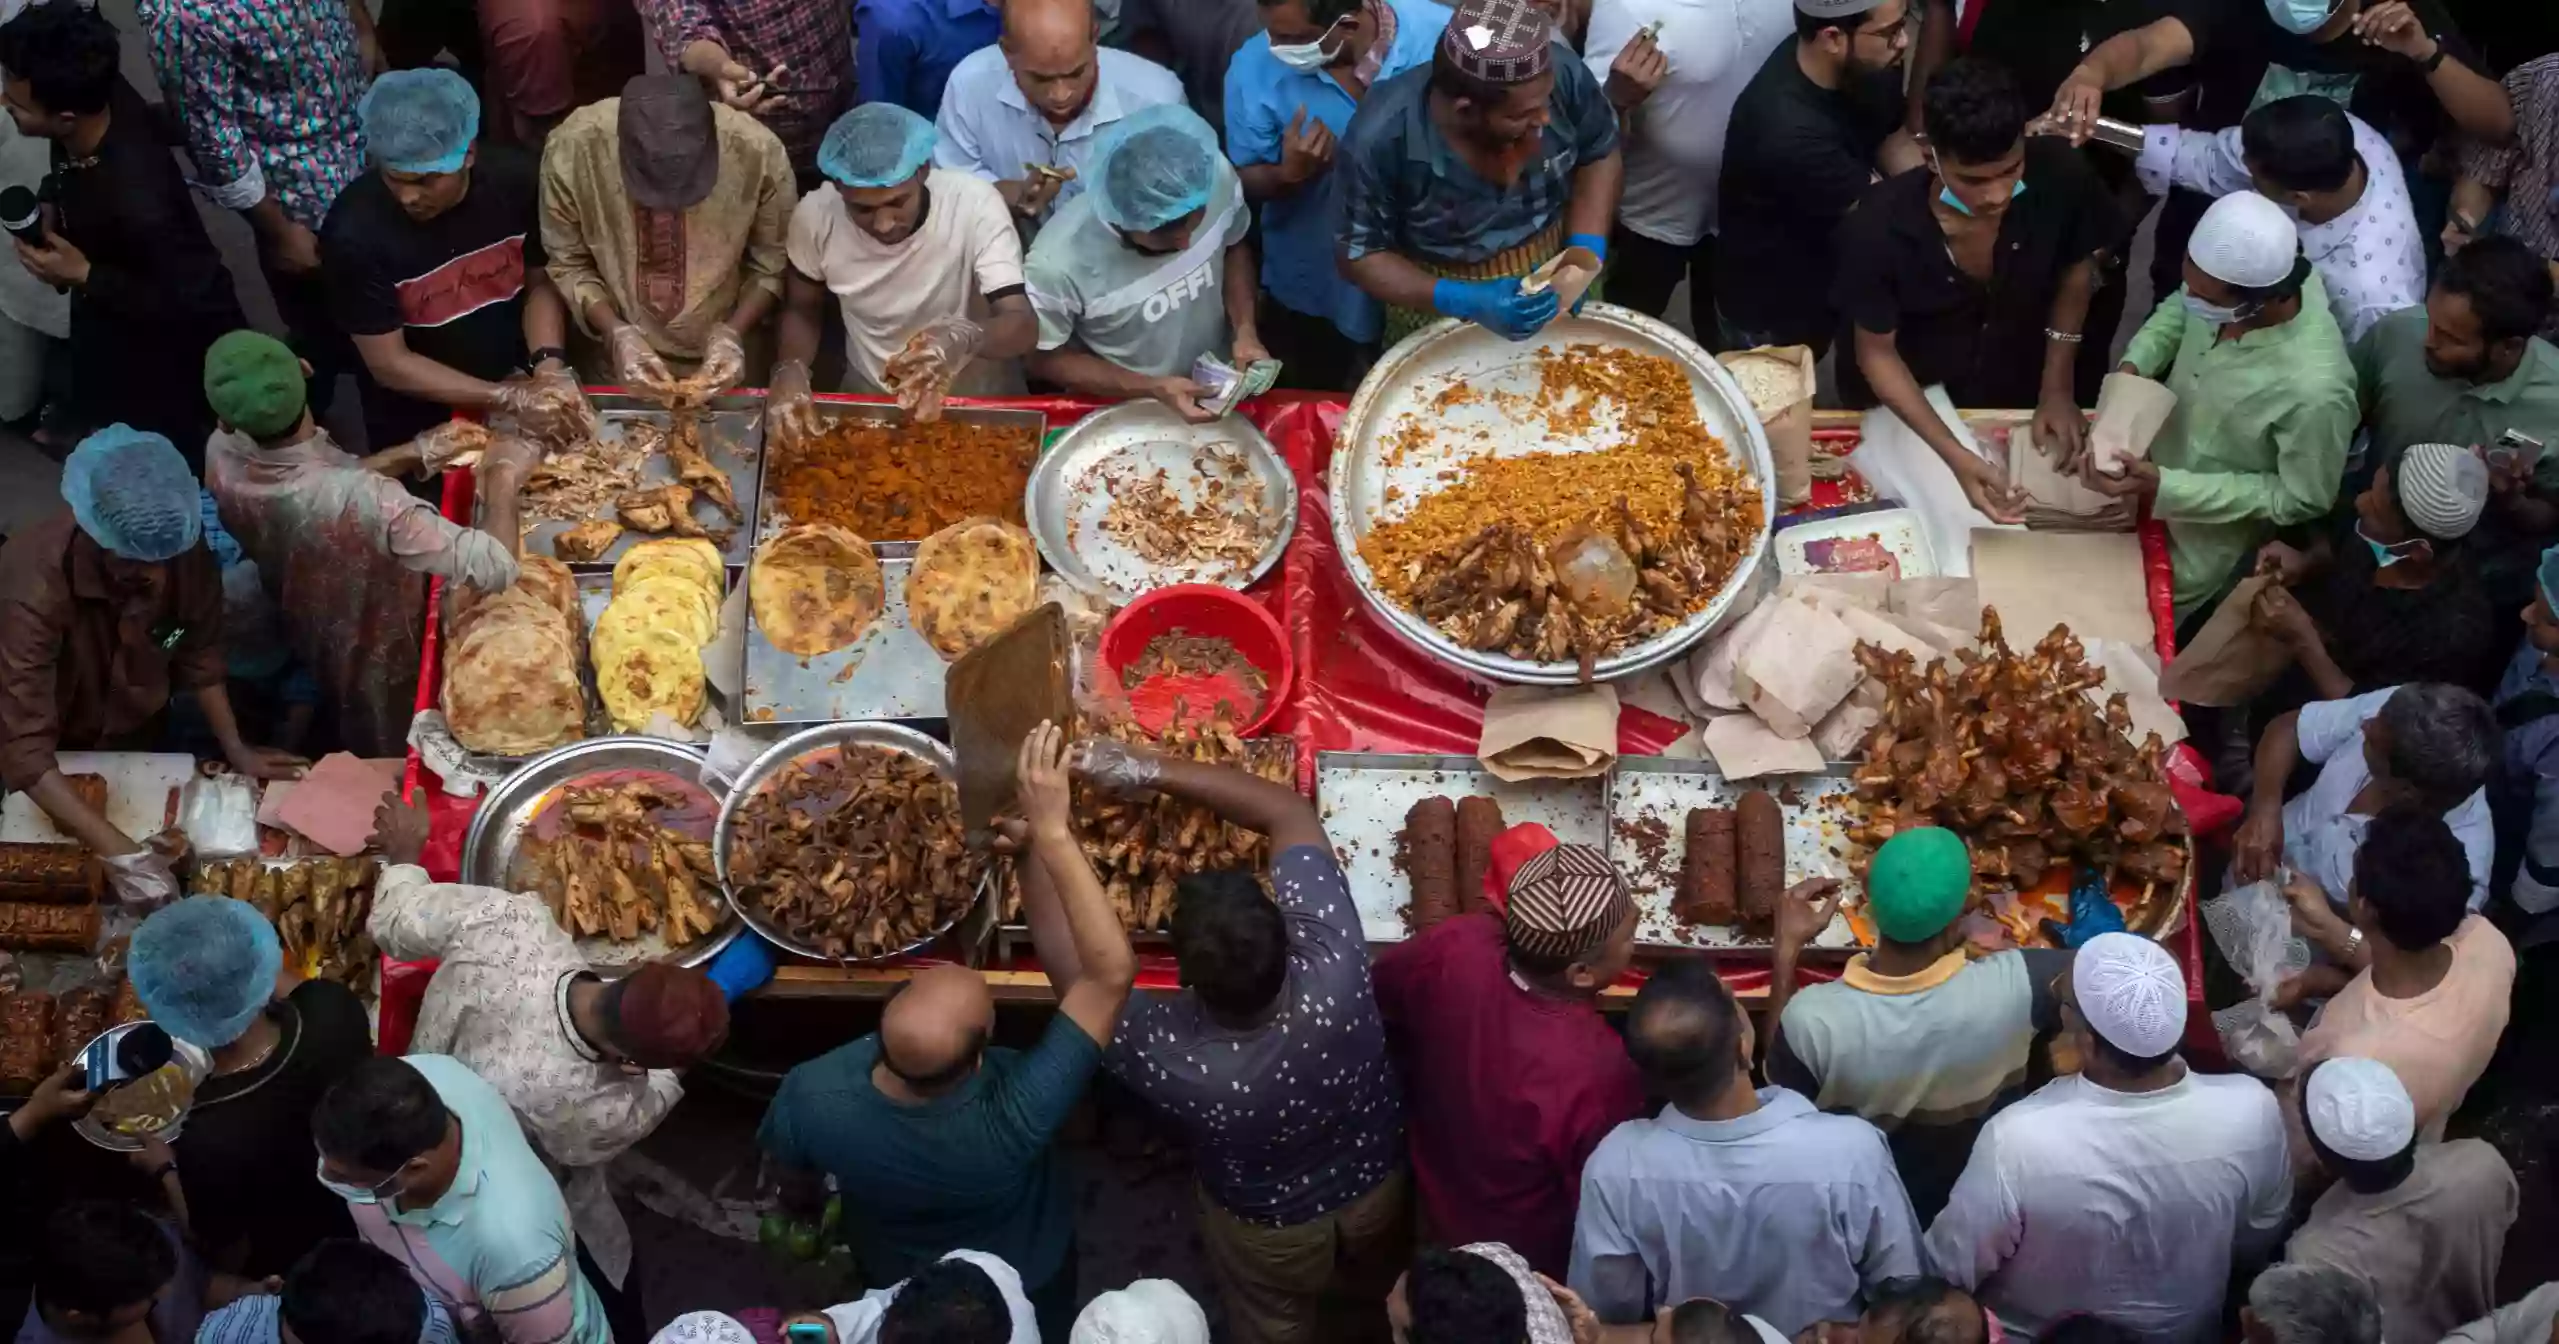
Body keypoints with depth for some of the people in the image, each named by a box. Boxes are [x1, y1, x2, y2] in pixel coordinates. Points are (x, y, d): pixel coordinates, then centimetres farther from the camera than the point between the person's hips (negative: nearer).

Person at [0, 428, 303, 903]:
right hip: (56, 761, -4)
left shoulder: (184, 553, -29)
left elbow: (199, 654, -10)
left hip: (135, 741, 4)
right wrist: (118, 851, -52)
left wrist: (236, 750, -17)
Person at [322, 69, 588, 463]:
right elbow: (388, 364, -19)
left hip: (518, 383, 3)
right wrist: (510, 399, -26)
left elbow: (541, 283, -1)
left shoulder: (515, 179, -15)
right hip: (420, 431, -3)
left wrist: (549, 368, -20)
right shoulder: (354, 231, -25)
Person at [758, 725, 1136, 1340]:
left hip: (895, 1277, 2)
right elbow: (1111, 972, -50)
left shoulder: (811, 1095, -40)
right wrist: (1051, 833, -52)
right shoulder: (1016, 1117, -50)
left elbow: (789, 1173, -15)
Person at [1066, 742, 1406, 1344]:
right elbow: (1291, 812, -28)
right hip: (1381, 1188, 2)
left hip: (1270, 1233, -2)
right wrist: (1150, 770, -29)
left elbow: (1069, 960, -27)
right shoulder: (1335, 968, -39)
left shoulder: (1168, 1054, -43)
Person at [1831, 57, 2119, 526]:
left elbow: (2076, 269, -7)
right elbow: (1876, 351, -21)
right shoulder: (1880, 229, -37)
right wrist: (1954, 454, -29)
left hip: (2017, 394, 3)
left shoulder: (2060, 178, -31)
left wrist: (2057, 387, -7)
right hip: (1906, 406, -3)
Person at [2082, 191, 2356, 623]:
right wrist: (2133, 365, -20)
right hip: (2152, 457, 5)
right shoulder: (2241, 276, -25)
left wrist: (2165, 488, -32)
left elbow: (2302, 500, -27)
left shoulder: (2313, 391, -44)